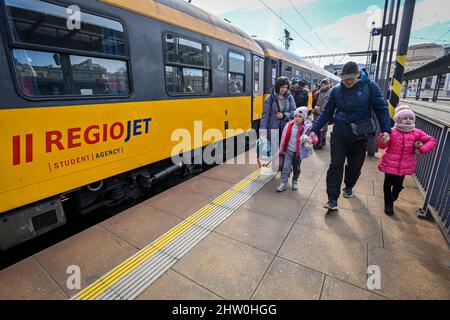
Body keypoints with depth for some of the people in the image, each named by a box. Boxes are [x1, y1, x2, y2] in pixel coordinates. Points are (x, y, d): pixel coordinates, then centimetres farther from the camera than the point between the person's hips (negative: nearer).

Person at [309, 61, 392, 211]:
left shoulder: (369, 86, -5)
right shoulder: (336, 90, 0)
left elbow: (381, 109, -4)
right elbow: (327, 112, 3)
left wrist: (386, 130, -15)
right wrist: (315, 130, -3)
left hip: (359, 136, 0)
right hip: (339, 135, 0)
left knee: (355, 166, 14)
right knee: (336, 165, -5)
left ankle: (349, 186, 42)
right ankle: (332, 199, 0)